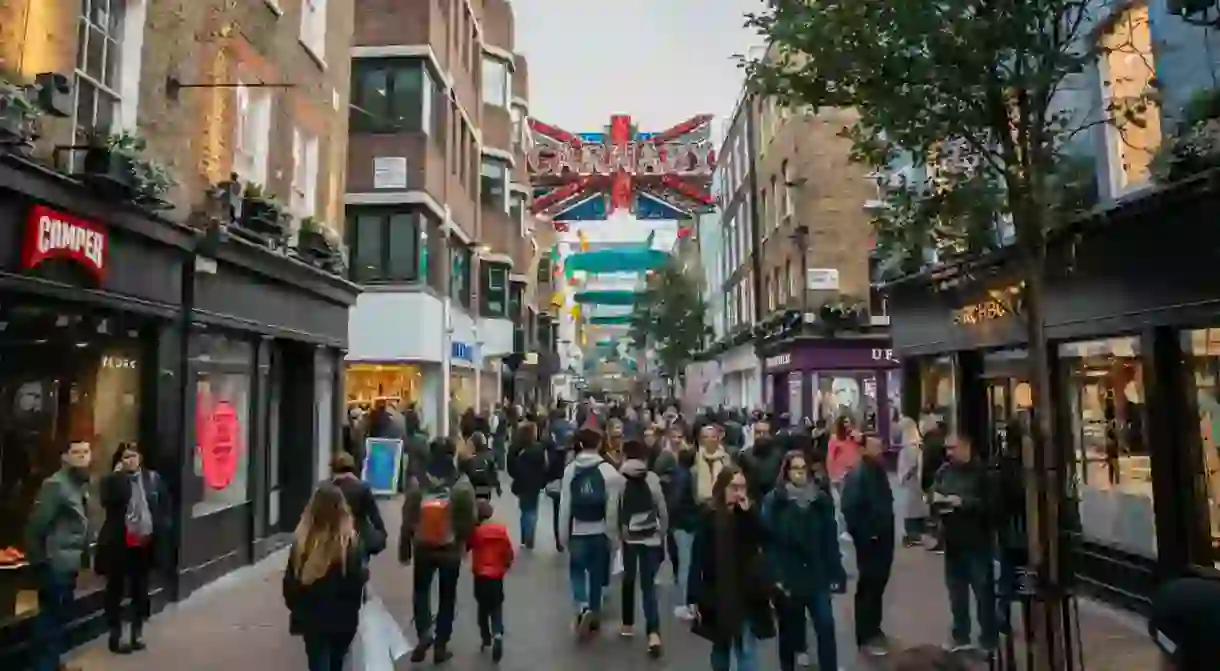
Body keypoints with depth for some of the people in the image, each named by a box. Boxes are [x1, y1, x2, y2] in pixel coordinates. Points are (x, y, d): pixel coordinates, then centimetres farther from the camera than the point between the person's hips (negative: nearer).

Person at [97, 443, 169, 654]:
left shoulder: (152, 478, 4)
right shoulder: (111, 480, -4)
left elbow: (164, 506, 8)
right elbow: (108, 502, -23)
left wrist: (161, 531, -1)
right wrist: (118, 475, -22)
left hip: (145, 543, 3)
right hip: (119, 544, -3)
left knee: (140, 588, 14)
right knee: (116, 589, 6)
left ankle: (137, 632, 27)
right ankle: (115, 636, 18)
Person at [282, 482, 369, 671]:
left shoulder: (302, 541, -12)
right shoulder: (351, 542, -19)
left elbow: (290, 581, -3)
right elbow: (359, 580, -16)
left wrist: (295, 607, 13)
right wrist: (364, 572, 6)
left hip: (311, 617, 1)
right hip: (343, 617, -1)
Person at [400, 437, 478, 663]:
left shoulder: (417, 482, -9)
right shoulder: (462, 483, -11)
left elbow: (408, 518, -4)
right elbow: (470, 517, -7)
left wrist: (404, 548, 6)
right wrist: (465, 541, 10)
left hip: (423, 547, 1)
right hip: (451, 548, 0)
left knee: (421, 590, 21)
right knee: (447, 595, 13)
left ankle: (424, 632, 0)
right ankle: (441, 646, 18)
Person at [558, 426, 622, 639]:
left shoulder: (570, 469, -6)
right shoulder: (608, 470, -12)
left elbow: (564, 505, -3)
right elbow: (613, 507, -10)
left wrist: (563, 534, 6)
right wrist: (612, 534, 1)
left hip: (577, 531, 1)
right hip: (600, 532, 0)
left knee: (577, 572, 13)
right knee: (597, 575, 14)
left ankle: (583, 609, -9)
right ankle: (594, 615, 24)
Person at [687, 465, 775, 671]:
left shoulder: (750, 514, -2)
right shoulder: (709, 516, -9)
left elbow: (764, 542, -16)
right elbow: (698, 558, -8)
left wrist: (748, 513, -23)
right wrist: (694, 597, -9)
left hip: (747, 594, 1)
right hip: (717, 595, 0)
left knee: (747, 650, 0)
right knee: (721, 647, 18)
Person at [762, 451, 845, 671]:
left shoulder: (822, 500, 1)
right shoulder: (774, 501, -7)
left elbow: (831, 540, 2)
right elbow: (769, 542, -9)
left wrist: (835, 574, 0)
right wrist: (775, 576, -15)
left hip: (817, 575, 2)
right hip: (788, 576, -1)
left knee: (826, 626, -5)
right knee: (789, 629, 12)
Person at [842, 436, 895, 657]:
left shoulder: (879, 470, 8)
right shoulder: (857, 474, -18)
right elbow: (849, 509, -21)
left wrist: (888, 529, 12)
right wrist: (864, 534, -20)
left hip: (884, 537, 8)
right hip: (869, 540, -8)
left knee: (878, 583, 17)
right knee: (868, 586, 0)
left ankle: (873, 629, 32)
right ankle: (865, 637, 11)